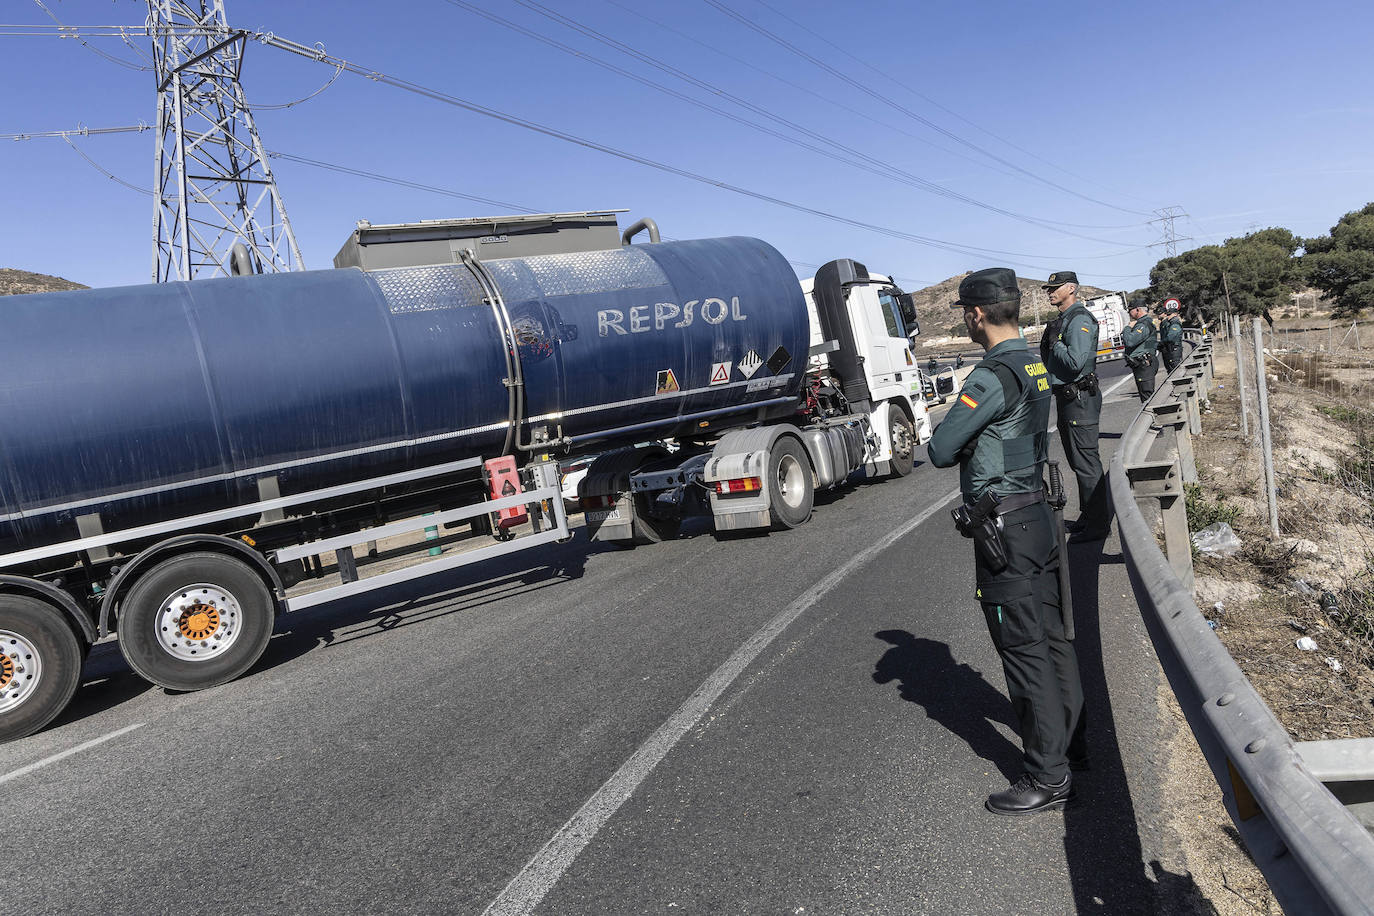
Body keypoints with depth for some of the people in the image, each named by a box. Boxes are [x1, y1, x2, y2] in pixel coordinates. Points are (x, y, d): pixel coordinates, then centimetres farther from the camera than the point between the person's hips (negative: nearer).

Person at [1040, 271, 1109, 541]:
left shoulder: (1079, 320, -15)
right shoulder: (1062, 320, 16)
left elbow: (1076, 361, -26)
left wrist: (1056, 344, -13)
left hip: (1080, 398, -11)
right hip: (1066, 397, 11)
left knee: (1086, 462, -6)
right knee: (1078, 460, 17)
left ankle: (1099, 524, 0)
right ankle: (1089, 515, 28)